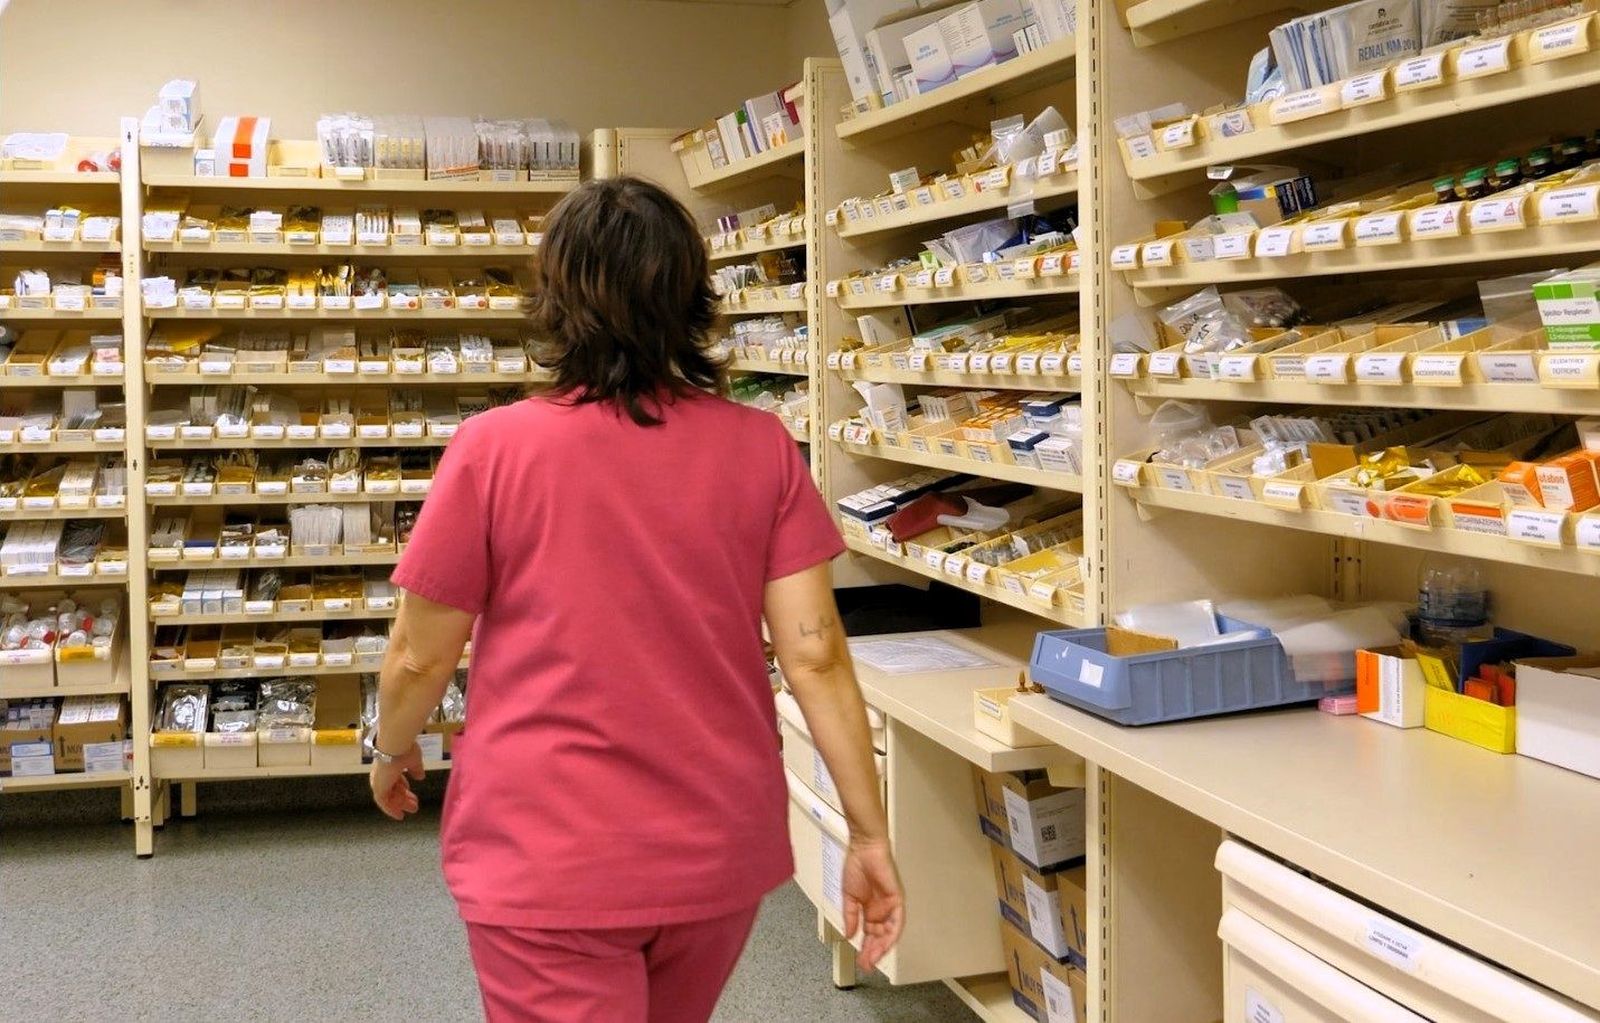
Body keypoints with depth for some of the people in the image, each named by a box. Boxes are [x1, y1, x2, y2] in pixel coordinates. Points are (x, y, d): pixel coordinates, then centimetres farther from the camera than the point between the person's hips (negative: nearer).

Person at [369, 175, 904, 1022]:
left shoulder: (494, 449, -13)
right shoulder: (760, 448, -6)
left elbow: (419, 658, -5)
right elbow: (815, 652, -8)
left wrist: (392, 753, 15)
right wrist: (870, 833, -1)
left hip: (548, 861, -4)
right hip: (718, 853, 4)